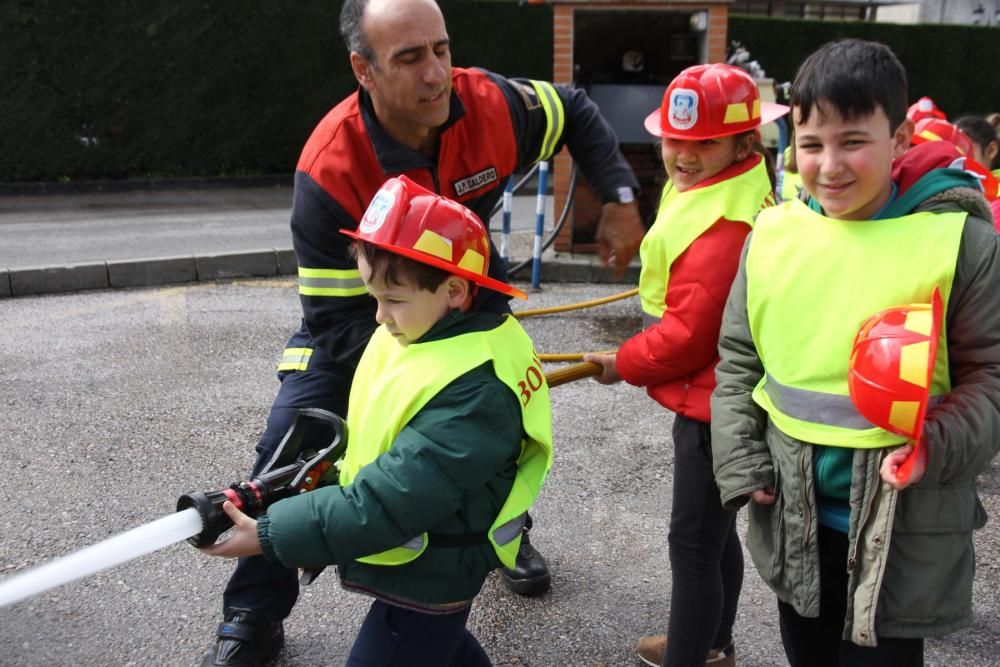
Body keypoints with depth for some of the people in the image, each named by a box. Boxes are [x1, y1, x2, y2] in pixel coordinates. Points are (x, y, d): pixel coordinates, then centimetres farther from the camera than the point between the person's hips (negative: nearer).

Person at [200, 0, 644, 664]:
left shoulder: (492, 105, -27)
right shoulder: (330, 168, -36)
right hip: (357, 308, -3)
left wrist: (620, 200, -13)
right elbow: (338, 316, -29)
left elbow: (577, 114, -4)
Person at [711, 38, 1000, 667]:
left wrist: (936, 447, -24)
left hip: (905, 524, -3)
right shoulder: (772, 234, -3)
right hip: (793, 514, 4)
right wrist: (741, 464, -2)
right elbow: (738, 361, 6)